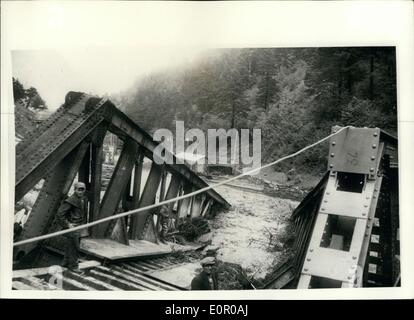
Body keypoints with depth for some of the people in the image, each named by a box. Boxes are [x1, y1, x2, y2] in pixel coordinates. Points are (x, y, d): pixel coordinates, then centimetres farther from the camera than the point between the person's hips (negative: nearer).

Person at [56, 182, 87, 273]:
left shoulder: (83, 199, 9)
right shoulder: (71, 200, -19)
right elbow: (60, 213, -19)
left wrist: (83, 222, 15)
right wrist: (67, 224, -18)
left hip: (78, 226, 9)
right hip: (72, 226, -9)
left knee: (69, 245, 19)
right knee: (74, 247, -2)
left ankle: (66, 262, 32)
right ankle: (73, 266, 10)